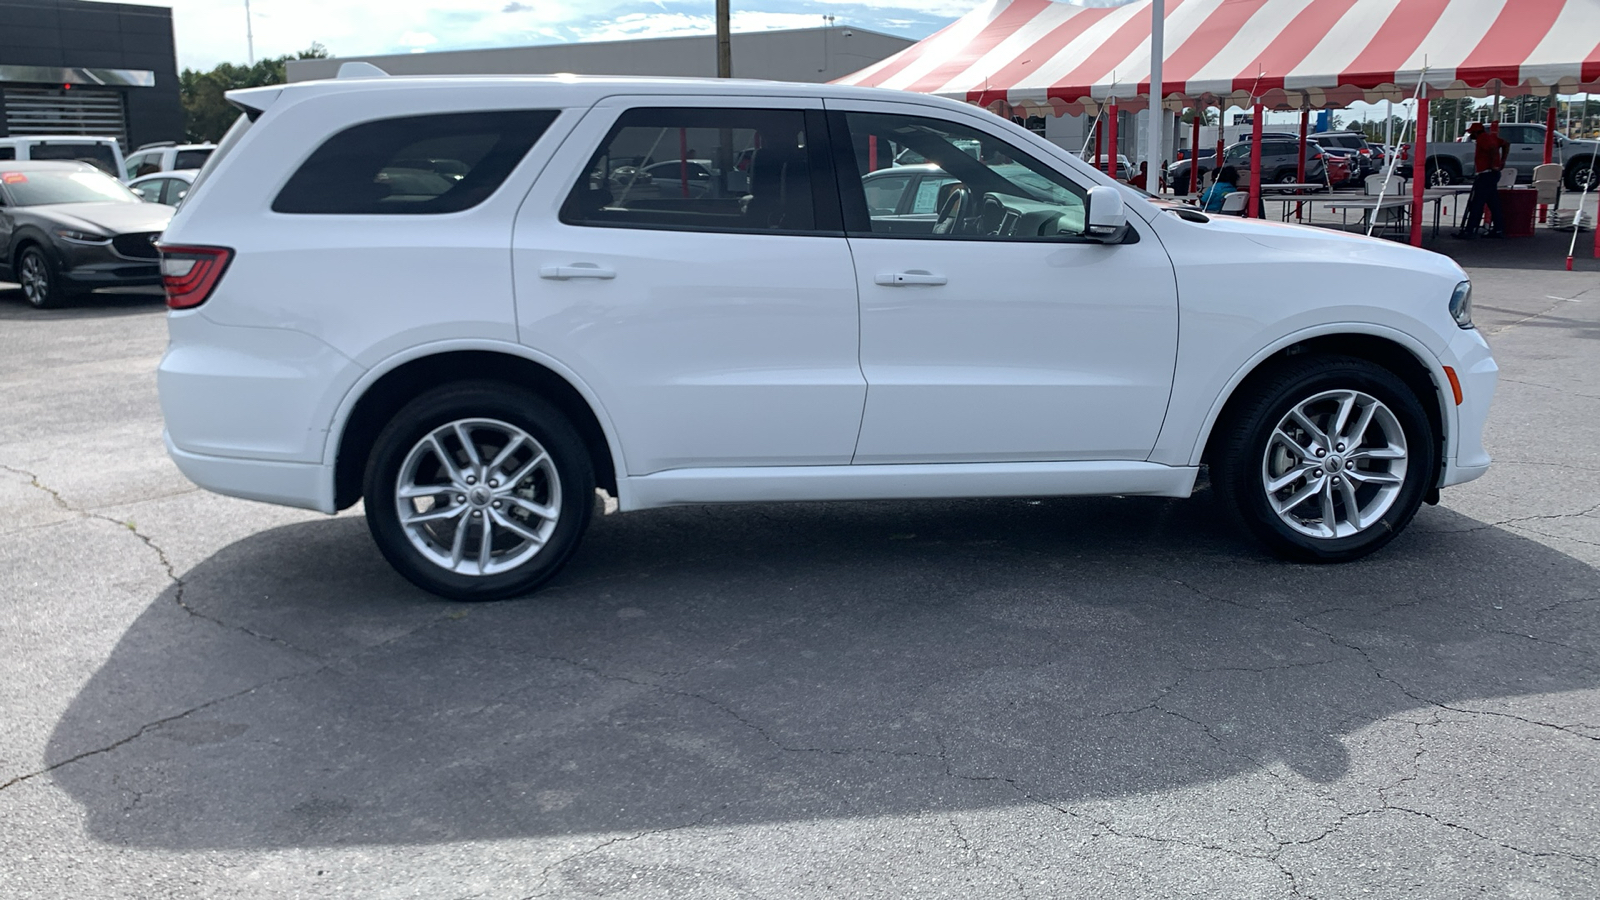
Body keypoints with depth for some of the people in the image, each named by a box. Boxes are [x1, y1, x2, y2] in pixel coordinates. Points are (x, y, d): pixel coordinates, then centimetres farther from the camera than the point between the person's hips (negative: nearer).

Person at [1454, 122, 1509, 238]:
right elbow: (1506, 144, 20)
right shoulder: (1489, 136, 16)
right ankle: (1498, 230, 13)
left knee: (1476, 204, -9)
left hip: (1486, 175, -10)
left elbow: (1493, 149, -28)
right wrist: (1502, 161, 14)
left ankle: (1469, 231, -11)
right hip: (1491, 175, 10)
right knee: (1494, 204, 11)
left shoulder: (1482, 138, -12)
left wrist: (1494, 165, -21)